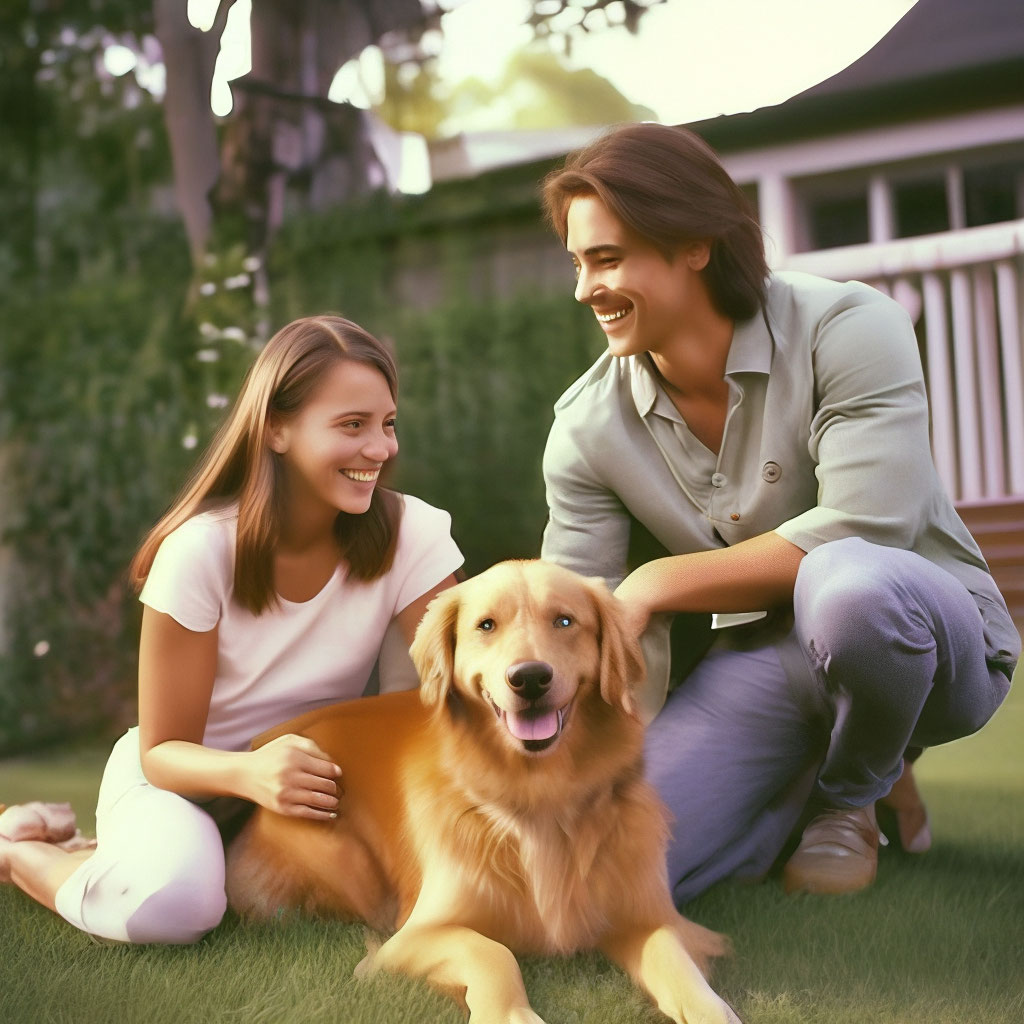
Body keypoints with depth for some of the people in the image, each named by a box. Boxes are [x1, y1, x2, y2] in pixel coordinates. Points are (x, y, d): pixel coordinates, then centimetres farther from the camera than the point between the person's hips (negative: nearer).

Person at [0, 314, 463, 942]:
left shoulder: (411, 533, -14)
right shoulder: (200, 551, -21)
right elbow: (164, 750, -16)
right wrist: (250, 772, -39)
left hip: (316, 779, 6)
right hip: (187, 773, -5)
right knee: (173, 900, -36)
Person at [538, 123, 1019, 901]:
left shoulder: (847, 328, -17)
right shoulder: (588, 427, -5)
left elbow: (863, 531, -28)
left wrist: (658, 585, -23)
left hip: (927, 634, -3)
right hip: (762, 667, 4)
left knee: (848, 583, -41)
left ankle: (856, 793, -5)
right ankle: (812, 774, 10)